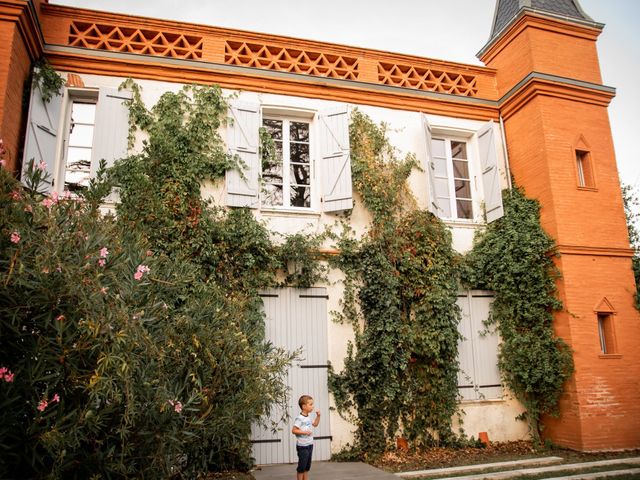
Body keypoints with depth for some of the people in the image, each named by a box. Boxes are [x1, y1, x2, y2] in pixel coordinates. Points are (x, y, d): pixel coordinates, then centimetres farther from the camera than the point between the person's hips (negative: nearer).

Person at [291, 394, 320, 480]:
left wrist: (318, 416, 12)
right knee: (301, 466, 0)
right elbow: (293, 430, -22)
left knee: (307, 466, 16)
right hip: (302, 446, -9)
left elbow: (315, 424, 25)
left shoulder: (308, 418, 9)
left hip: (309, 445, 9)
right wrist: (304, 432, -27)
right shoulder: (299, 418, -18)